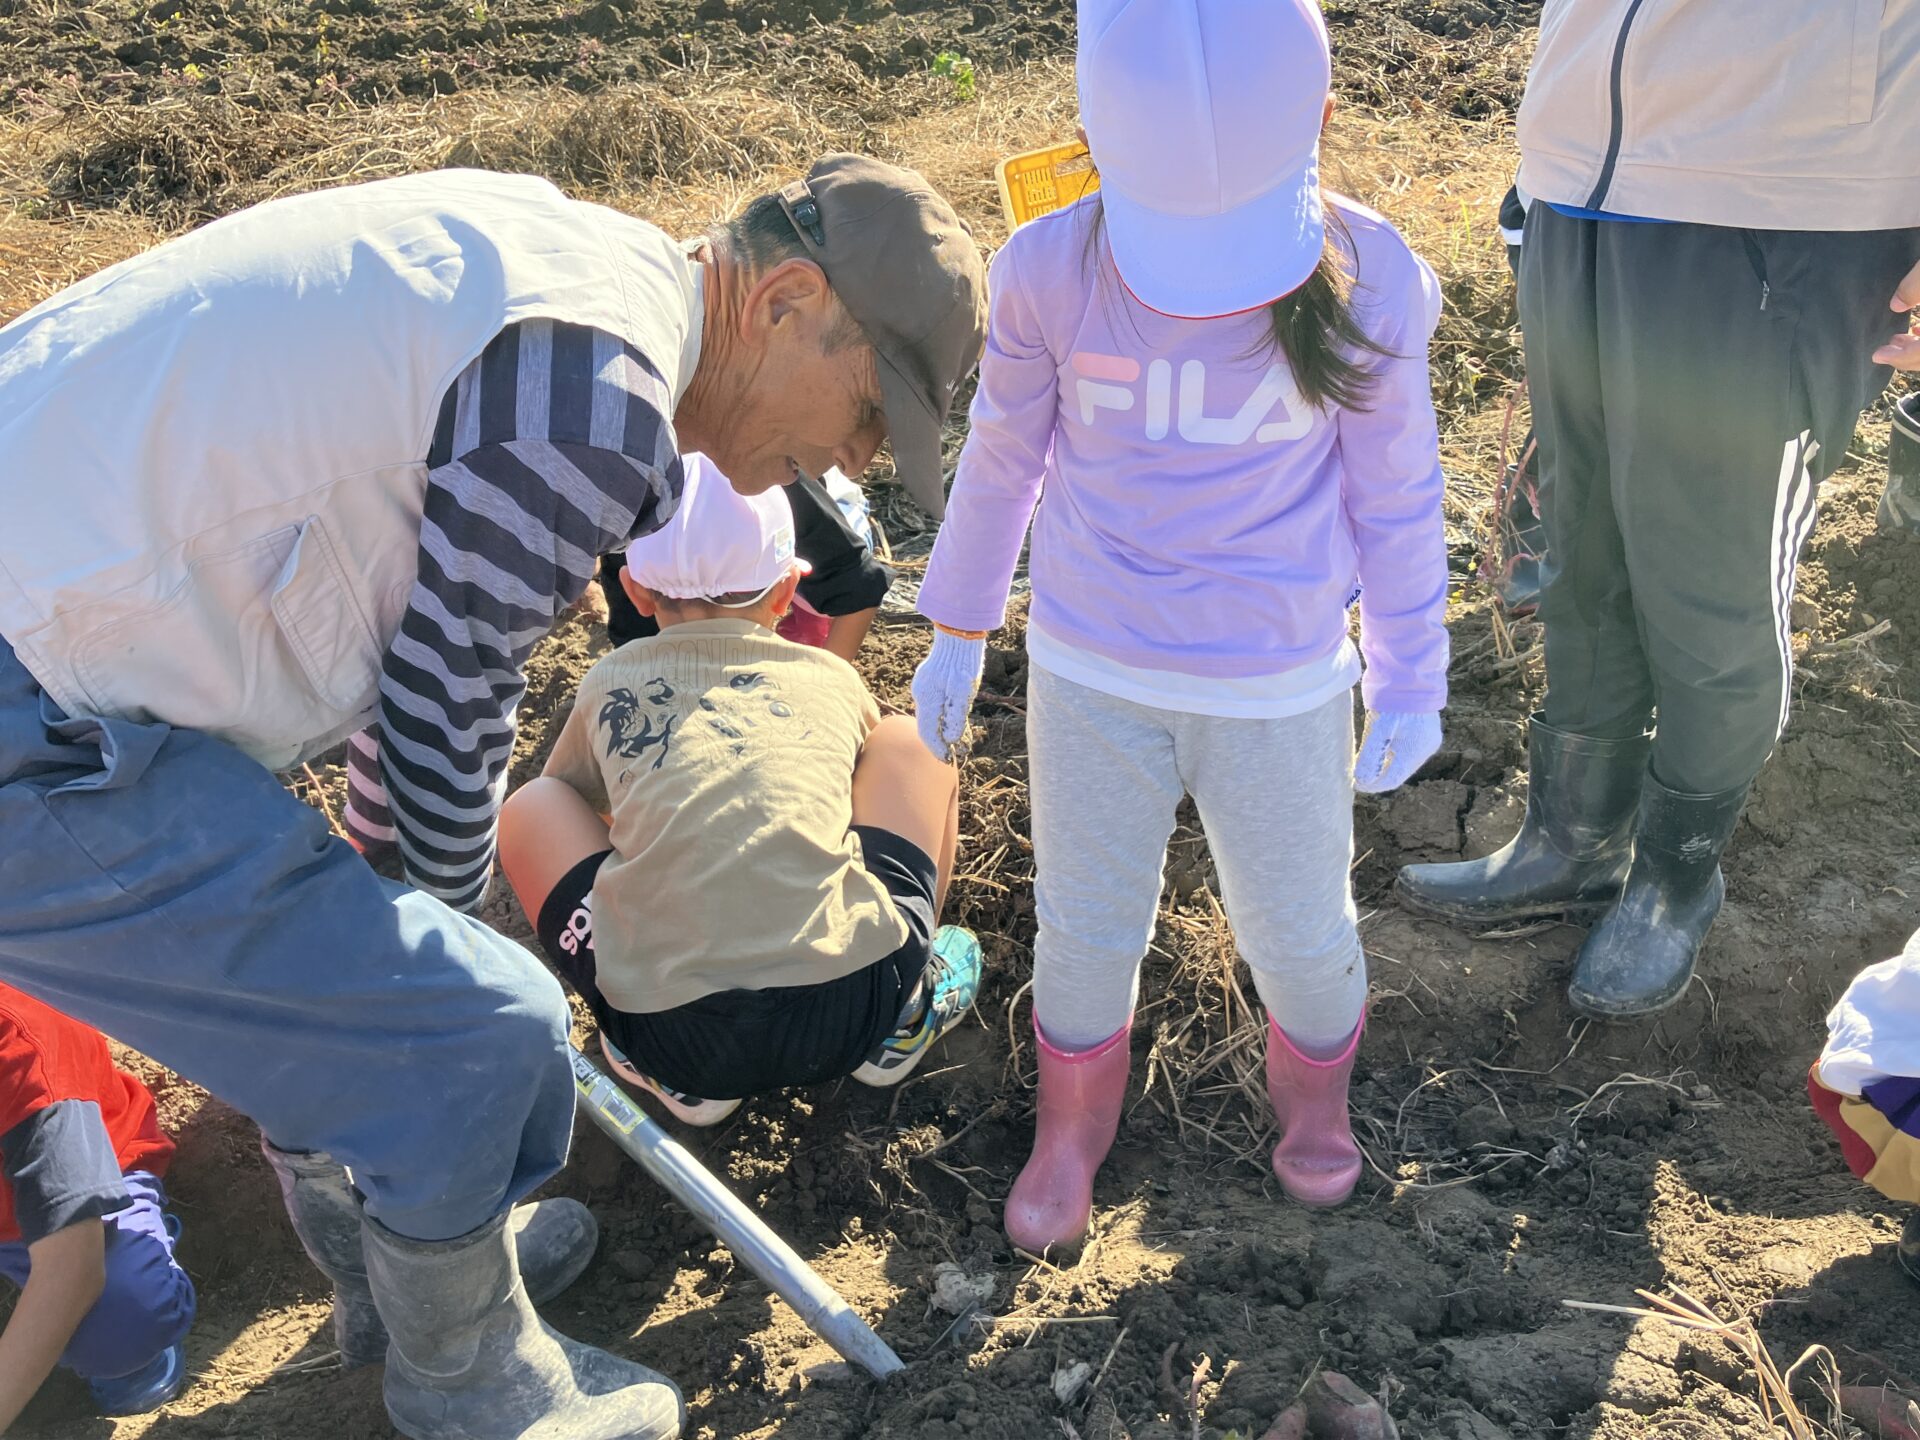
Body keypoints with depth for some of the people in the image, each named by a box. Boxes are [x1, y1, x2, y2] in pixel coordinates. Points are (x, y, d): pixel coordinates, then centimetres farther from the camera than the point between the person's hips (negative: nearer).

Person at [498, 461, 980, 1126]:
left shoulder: (609, 684, 16)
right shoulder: (831, 676, 16)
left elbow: (571, 802, 37)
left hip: (669, 1039, -1)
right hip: (858, 1008, 1)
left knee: (528, 808, 24)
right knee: (908, 742, 24)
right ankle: (903, 1017, 20)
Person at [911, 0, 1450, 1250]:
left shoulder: (1368, 281, -14)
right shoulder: (1054, 270, -14)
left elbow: (1397, 495, -2)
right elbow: (1001, 457, 1)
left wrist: (1412, 681, 5)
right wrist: (959, 629, 10)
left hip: (1282, 692, 0)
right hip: (1092, 677, 1)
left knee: (1300, 928, 15)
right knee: (1084, 930, 15)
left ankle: (1314, 1085, 48)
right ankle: (1073, 1122, 43)